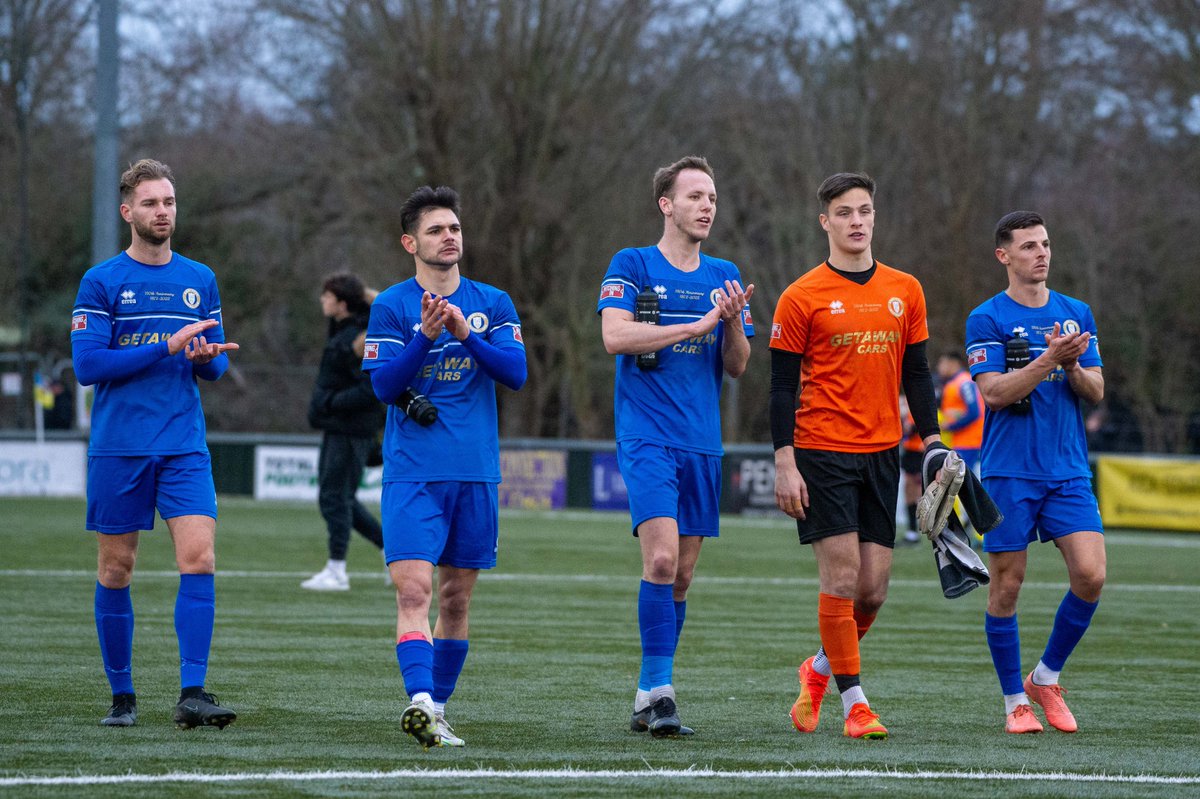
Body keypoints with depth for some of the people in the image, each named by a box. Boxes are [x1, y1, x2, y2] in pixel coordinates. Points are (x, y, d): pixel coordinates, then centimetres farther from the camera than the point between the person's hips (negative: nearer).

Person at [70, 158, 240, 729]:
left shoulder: (200, 280, 11)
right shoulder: (101, 282, -1)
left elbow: (216, 364, 15)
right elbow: (87, 365, -10)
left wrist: (208, 357, -10)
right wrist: (168, 346, -15)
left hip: (185, 446, 2)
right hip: (118, 447, -2)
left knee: (198, 558, -13)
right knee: (116, 570, 4)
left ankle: (192, 694, -15)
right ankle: (122, 696, 16)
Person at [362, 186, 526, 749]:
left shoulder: (493, 304, 9)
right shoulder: (391, 307, 2)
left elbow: (516, 373, -4)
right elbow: (383, 385, -7)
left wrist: (465, 334, -17)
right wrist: (426, 336, -20)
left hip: (477, 471, 3)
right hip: (412, 471, -3)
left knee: (456, 599, 7)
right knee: (414, 591, -18)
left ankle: (436, 709, 17)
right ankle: (420, 699, -30)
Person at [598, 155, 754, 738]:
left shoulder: (723, 277, 13)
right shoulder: (631, 266, -1)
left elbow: (737, 367, 12)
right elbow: (615, 336, -16)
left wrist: (733, 324, -9)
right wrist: (697, 325, -17)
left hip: (702, 444, 5)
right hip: (646, 437, -5)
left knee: (681, 575, 7)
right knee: (661, 558, -20)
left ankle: (650, 698, 15)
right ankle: (658, 690, -18)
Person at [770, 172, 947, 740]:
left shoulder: (905, 291, 9)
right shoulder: (802, 298, -4)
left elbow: (916, 373, 14)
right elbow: (783, 384, -4)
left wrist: (931, 441, 4)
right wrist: (784, 463, -11)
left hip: (882, 453, 4)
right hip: (823, 454, -4)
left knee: (873, 590, 3)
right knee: (841, 576, -10)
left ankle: (820, 669, 28)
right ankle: (853, 702, -1)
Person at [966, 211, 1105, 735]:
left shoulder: (1076, 313, 11)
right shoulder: (987, 319, -2)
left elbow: (1096, 392, 8)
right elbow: (994, 392, -12)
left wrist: (1071, 365, -12)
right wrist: (1048, 360, -22)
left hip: (1069, 471, 3)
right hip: (1008, 472, -3)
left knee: (1090, 575, -10)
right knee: (1006, 586, -1)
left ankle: (1047, 677, 10)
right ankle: (1015, 699, 12)